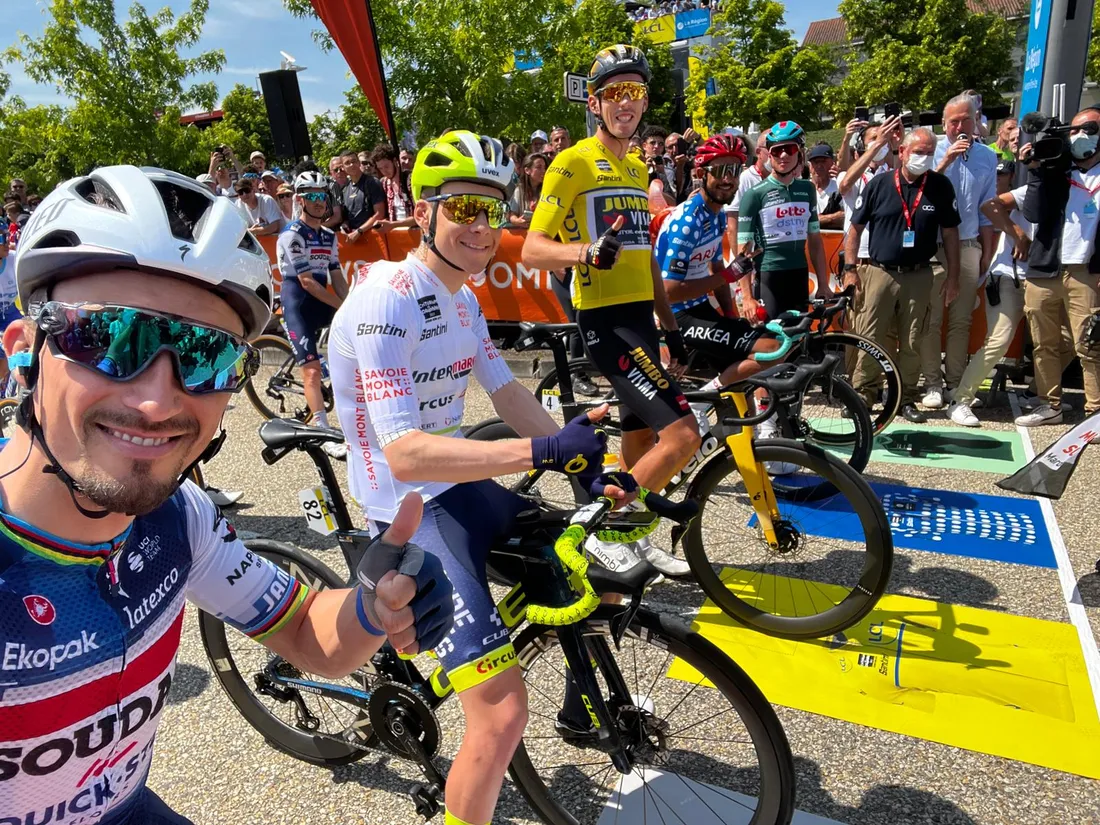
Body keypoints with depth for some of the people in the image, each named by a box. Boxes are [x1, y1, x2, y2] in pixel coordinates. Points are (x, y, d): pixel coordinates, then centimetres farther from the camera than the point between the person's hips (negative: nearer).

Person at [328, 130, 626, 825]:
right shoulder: (389, 298, -21)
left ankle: (582, 701, 36)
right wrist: (546, 451, -38)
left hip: (464, 482, 9)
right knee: (504, 713, -17)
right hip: (410, 508, -9)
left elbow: (508, 393, 10)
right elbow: (406, 456, -30)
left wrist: (590, 466, -1)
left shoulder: (463, 299, 8)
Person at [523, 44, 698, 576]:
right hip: (604, 319, -8)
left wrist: (670, 325, 20)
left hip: (639, 318, 9)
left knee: (641, 440, 14)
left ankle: (630, 540, 31)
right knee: (682, 435, -16)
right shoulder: (574, 162, -7)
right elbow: (532, 250, -14)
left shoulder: (637, 168, 19)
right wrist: (588, 251, -34)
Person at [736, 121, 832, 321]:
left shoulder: (807, 189, 9)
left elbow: (815, 240, 14)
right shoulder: (754, 194, -6)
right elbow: (745, 250, -8)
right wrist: (747, 297, -14)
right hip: (768, 280, -5)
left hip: (800, 278, 5)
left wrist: (823, 284, 9)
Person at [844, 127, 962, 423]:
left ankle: (907, 399, 18)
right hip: (878, 273, -1)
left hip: (918, 276, 1)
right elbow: (855, 227, 3)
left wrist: (953, 277, 3)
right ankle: (862, 395, 10)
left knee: (912, 343, 7)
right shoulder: (879, 184, -1)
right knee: (869, 339, 0)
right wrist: (850, 269, -3)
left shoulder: (940, 186, 2)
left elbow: (950, 233, 6)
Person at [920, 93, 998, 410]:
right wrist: (946, 160, -19)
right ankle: (933, 383, 5)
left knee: (961, 321, 7)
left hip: (969, 246, 4)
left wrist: (988, 251, 13)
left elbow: (986, 208, 15)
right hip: (932, 246, -3)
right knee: (931, 319, -3)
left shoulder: (987, 157, 10)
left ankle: (955, 383, 15)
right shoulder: (933, 151, -1)